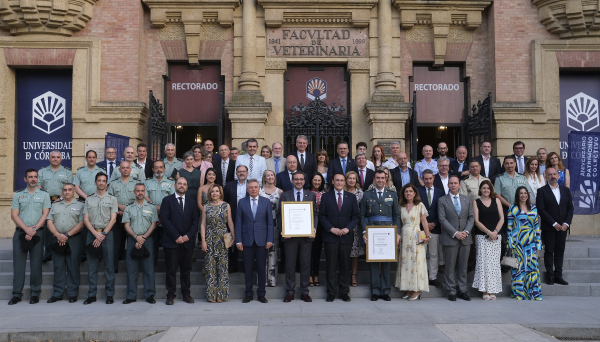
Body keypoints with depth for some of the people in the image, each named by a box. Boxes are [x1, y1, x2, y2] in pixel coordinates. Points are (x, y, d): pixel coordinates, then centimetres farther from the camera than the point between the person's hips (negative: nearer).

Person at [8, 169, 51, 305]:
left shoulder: (44, 195, 7)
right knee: (18, 263, 2)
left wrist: (34, 229, -12)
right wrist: (26, 229, -11)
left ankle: (35, 293, 7)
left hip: (37, 233, -1)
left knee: (36, 264, 0)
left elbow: (45, 214, -1)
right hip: (20, 232, 1)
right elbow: (14, 215, 2)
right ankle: (17, 294, 9)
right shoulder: (18, 195, 10)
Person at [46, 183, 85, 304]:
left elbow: (81, 223, -4)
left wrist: (67, 235, -12)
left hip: (74, 239, -3)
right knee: (58, 267, 4)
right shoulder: (55, 206, 19)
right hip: (57, 239, 3)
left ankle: (73, 294, 3)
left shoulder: (80, 205, 7)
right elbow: (49, 222, 9)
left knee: (73, 266, -3)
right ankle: (57, 294, 10)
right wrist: (58, 235, -8)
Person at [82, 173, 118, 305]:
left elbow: (113, 219, -1)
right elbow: (86, 219, 6)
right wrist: (96, 234, -8)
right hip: (92, 233, 2)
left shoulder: (112, 199, 7)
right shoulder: (89, 199, 13)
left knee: (109, 265, -1)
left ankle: (110, 295, 4)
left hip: (107, 233, -2)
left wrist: (103, 234, -11)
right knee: (92, 266, 4)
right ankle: (91, 295, 10)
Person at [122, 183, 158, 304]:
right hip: (132, 239, 1)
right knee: (132, 268, 2)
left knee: (148, 267, -2)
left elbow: (153, 224, 1)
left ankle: (150, 295, 3)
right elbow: (126, 226, 5)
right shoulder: (129, 208, 11)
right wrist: (136, 237, -10)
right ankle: (131, 295, 8)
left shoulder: (152, 206, 7)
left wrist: (143, 238, -9)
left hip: (147, 239, -1)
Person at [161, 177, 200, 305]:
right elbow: (165, 220, -5)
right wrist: (176, 236, -11)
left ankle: (186, 293, 15)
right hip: (171, 241, -2)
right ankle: (170, 295, 8)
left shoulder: (192, 201, 12)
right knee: (171, 269, 0)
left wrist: (188, 235, -7)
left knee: (186, 269, 6)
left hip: (187, 241, 2)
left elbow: (196, 220, 7)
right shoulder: (167, 200, 4)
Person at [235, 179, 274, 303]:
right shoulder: (242, 202, 4)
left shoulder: (266, 202, 5)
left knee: (261, 267, 4)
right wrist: (238, 240, -3)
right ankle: (249, 294, 16)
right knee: (248, 268, 5)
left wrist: (269, 240, -4)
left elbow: (270, 222, 3)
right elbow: (238, 223, 3)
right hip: (247, 240, 0)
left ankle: (261, 294, 14)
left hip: (261, 240, 0)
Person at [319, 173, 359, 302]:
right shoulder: (326, 196, 5)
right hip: (330, 236, -1)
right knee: (331, 265, 2)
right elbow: (322, 216, 2)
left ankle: (344, 292, 16)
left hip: (346, 236, 1)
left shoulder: (351, 197, 8)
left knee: (345, 265, 6)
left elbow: (356, 216, 6)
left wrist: (347, 228, -9)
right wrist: (331, 228, -11)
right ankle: (331, 292, 11)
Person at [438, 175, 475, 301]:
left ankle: (462, 291, 17)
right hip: (450, 238, -3)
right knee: (450, 267, 1)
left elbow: (471, 217, 9)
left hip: (465, 238, 3)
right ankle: (451, 292, 9)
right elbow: (442, 219, -6)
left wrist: (466, 231, -7)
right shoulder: (442, 200, 1)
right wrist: (455, 233, -13)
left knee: (463, 267, 8)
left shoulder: (467, 200, 13)